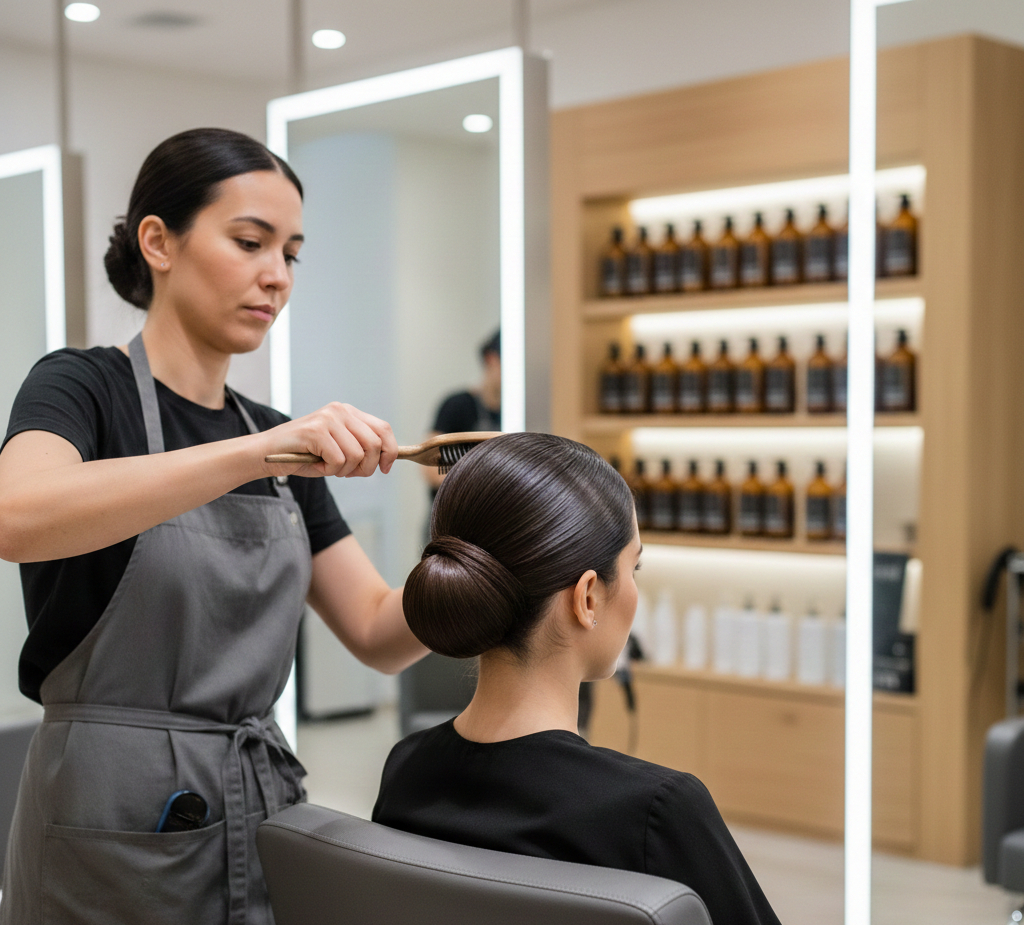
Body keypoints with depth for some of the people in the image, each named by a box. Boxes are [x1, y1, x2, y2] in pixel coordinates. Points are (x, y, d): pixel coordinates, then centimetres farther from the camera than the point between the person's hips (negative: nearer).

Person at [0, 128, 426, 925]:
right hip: (117, 827, -6)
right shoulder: (82, 388, -7)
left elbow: (381, 635, 6)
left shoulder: (279, 443, 10)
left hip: (267, 815, 6)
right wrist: (255, 451, -36)